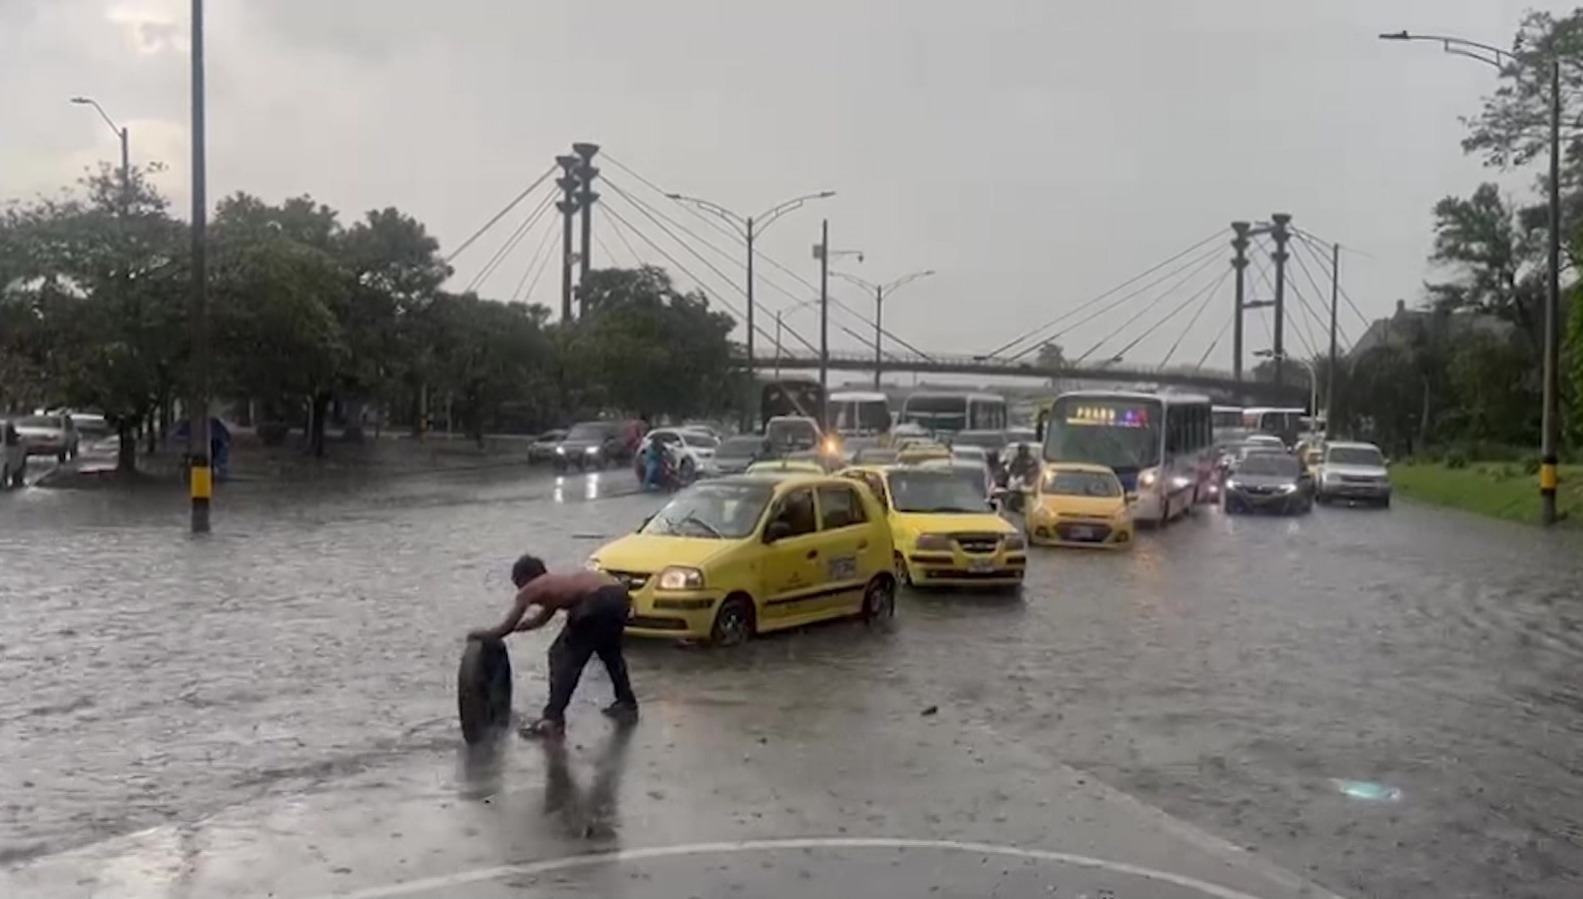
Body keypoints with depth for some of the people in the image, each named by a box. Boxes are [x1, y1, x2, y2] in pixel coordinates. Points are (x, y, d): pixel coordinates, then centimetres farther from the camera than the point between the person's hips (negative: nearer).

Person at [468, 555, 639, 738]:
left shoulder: (529, 590, 14)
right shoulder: (554, 586, 36)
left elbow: (506, 628, 16)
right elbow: (540, 619, 51)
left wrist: (480, 635, 32)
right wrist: (515, 626, 55)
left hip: (599, 600, -8)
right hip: (619, 595, 8)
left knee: (564, 657, 7)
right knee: (610, 651, 32)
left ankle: (552, 720, 3)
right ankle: (627, 704, 38)